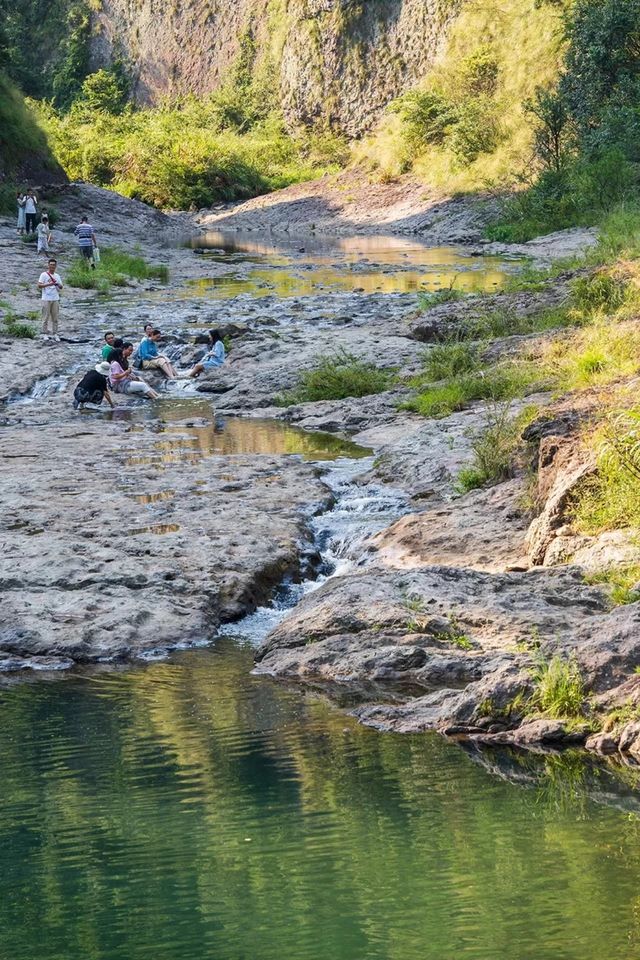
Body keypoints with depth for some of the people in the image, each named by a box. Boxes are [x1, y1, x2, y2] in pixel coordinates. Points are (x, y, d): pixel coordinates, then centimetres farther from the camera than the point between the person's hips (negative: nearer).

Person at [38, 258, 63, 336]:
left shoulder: (57, 276, 16)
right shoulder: (44, 275, -1)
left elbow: (61, 287, 16)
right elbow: (39, 285, -9)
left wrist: (58, 285, -8)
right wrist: (49, 284, -20)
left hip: (55, 299, 5)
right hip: (46, 299, -5)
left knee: (55, 318, 5)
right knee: (46, 317, -4)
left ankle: (55, 334, 9)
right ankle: (45, 333, 0)